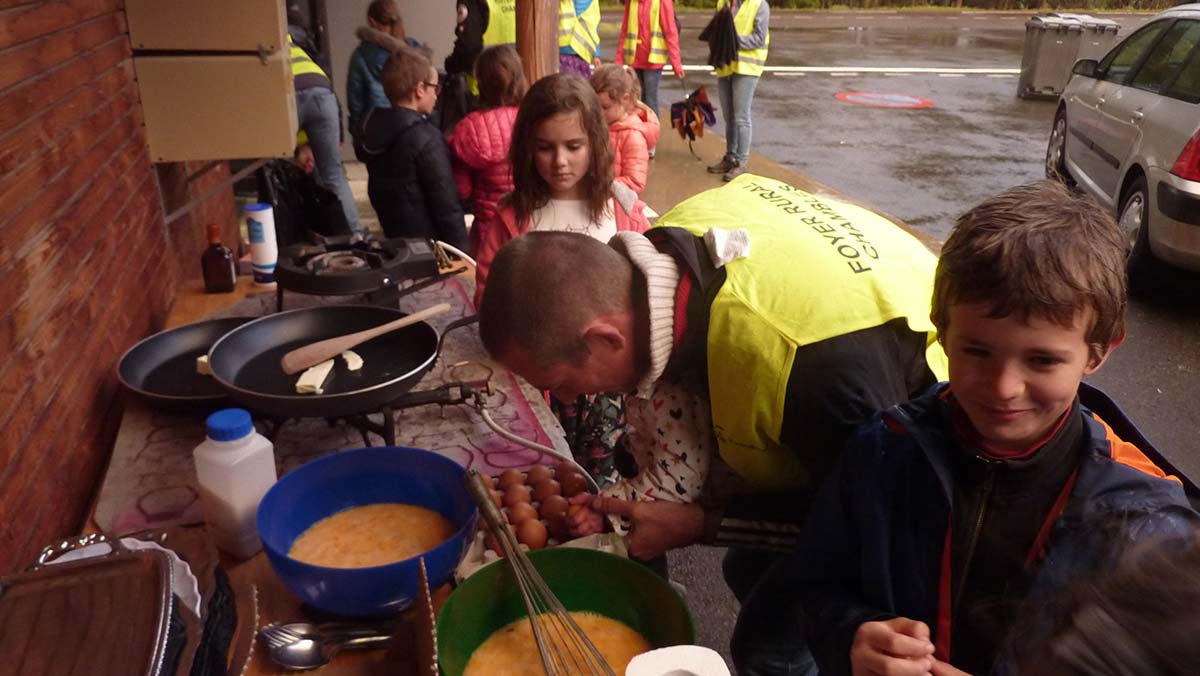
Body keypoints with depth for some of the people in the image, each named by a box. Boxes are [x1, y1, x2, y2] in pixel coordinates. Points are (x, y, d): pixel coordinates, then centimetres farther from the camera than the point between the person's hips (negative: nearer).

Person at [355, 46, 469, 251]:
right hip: (430, 244, -8)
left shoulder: (373, 129, 5)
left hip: (394, 240, 8)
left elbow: (379, 193, 12)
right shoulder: (426, 138, -19)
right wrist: (461, 251, -12)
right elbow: (446, 205, -18)